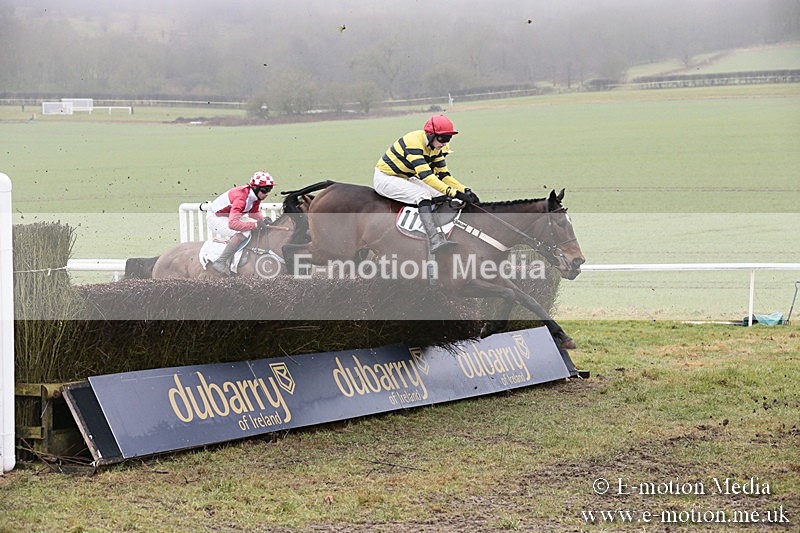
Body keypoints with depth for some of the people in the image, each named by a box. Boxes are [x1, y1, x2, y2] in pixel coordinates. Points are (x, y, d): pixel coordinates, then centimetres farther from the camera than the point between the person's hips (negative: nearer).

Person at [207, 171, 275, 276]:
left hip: (229, 217, 10)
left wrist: (263, 219, -8)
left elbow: (253, 212, 13)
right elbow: (233, 223, -44)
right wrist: (255, 224, -40)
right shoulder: (241, 197, -35)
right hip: (216, 217, -10)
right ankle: (220, 262, -22)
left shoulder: (256, 196, -6)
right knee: (242, 234, -31)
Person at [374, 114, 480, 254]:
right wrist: (454, 193, -43)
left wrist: (465, 191, -12)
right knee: (422, 194, -31)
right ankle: (435, 241, -42)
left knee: (443, 196, -1)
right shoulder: (414, 142, -30)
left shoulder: (436, 147, -2)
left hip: (406, 179, 10)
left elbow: (443, 175, 3)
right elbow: (426, 175, -38)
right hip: (385, 178, -10)